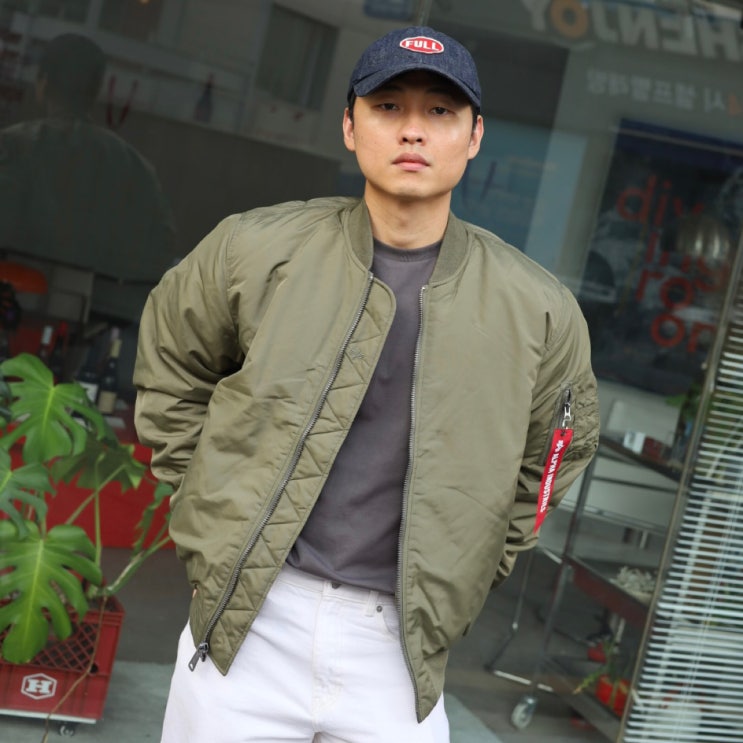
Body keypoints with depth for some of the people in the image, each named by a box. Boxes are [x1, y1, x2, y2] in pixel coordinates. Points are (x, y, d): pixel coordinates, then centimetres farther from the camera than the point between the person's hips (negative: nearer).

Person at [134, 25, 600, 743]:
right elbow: (170, 370, 13)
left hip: (397, 644, 0)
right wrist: (210, 506, 7)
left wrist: (459, 582, 9)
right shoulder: (255, 250, -4)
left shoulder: (540, 310, -3)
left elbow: (553, 452, 13)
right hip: (243, 625, 0)